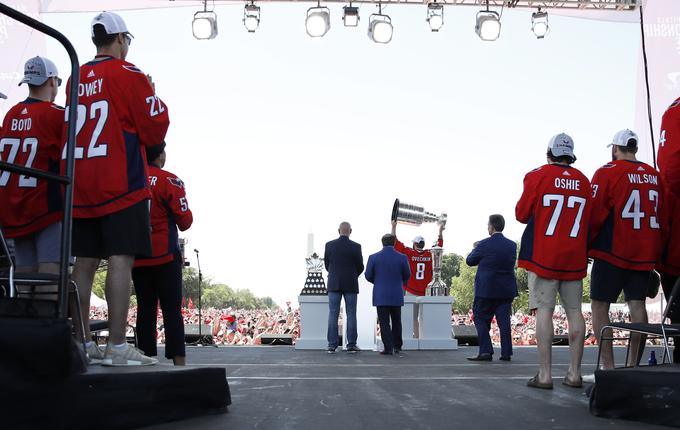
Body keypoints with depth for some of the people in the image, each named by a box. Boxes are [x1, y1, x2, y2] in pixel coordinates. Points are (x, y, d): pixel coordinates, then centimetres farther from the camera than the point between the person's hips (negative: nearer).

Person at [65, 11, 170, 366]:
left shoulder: (77, 78, 13)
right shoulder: (128, 74, -5)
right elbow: (155, 130, -6)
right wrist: (156, 102, 10)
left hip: (81, 187, 7)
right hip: (121, 184, -6)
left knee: (85, 263, 9)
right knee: (120, 261, -8)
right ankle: (117, 347, -9)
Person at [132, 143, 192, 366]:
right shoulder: (169, 181, -9)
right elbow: (185, 221, -6)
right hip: (165, 256, -4)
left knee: (145, 308, 9)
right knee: (172, 310, -2)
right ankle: (179, 361, -4)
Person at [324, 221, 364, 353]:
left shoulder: (329, 245, -2)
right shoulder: (356, 247, -7)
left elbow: (326, 264, 6)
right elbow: (360, 267, -1)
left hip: (334, 284, 1)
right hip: (350, 285, -1)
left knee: (333, 314, 4)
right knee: (351, 315, 4)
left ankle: (332, 345, 2)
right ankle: (351, 345, 4)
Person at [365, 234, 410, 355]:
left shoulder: (374, 257, -7)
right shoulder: (402, 257, -6)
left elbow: (368, 276, -1)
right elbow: (407, 276, 5)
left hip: (380, 295, -1)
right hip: (396, 295, 1)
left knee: (384, 323, 2)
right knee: (396, 321, 16)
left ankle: (388, 348, -2)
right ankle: (397, 346, 23)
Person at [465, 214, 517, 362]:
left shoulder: (484, 245, -12)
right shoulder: (512, 245, 2)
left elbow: (470, 261, -1)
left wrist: (476, 248, 18)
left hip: (486, 290, -4)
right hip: (506, 290, 4)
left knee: (481, 320, 5)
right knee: (504, 321, 8)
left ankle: (486, 351, -2)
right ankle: (506, 353, 8)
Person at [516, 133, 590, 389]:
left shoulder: (538, 176, -6)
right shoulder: (583, 181, 6)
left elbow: (521, 215, 0)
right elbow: (589, 220, 13)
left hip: (543, 256, -4)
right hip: (574, 258, 4)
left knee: (544, 310, -4)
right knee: (574, 312, 7)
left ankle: (545, 375, -5)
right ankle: (574, 373, 11)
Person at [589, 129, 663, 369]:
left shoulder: (607, 172, -8)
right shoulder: (655, 176, 8)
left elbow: (595, 214, -10)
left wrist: (586, 246, 3)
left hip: (612, 252, -5)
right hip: (645, 253, 5)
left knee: (599, 306, 1)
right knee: (637, 305, 9)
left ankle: (608, 366, -2)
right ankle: (633, 364, 12)